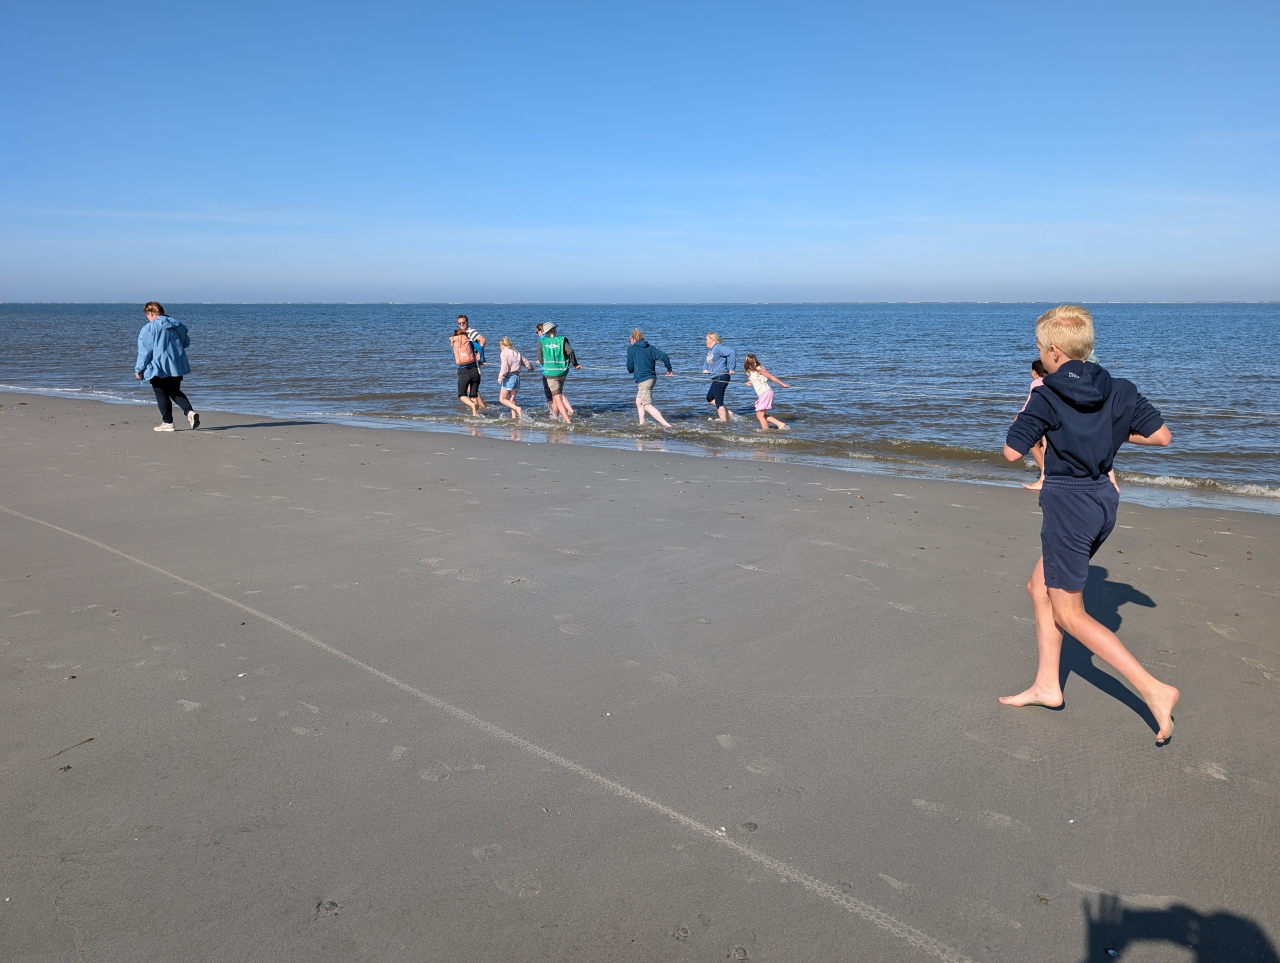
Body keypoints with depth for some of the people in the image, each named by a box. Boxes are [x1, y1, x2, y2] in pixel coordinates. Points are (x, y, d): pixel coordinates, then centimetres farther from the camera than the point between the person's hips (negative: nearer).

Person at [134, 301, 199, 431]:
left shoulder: (148, 328, -11)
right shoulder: (177, 325, 5)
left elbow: (144, 351, -11)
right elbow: (187, 343, 17)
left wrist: (138, 369, -4)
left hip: (159, 367, -5)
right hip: (178, 366, 6)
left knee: (161, 394, 6)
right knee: (175, 392, 18)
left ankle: (167, 422, 7)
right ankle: (190, 411, -3)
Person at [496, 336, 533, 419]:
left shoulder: (504, 353, -7)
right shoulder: (517, 353, 11)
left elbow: (504, 367, -18)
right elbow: (527, 363, 20)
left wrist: (500, 378, -14)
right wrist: (531, 368, 42)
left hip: (509, 377, -7)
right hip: (516, 376, 7)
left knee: (502, 399, 0)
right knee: (512, 399, 11)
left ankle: (517, 408, -17)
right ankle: (514, 417, 6)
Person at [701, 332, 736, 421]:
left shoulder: (718, 348, -15)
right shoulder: (710, 350, 15)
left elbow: (732, 352, -27)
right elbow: (708, 361, 33)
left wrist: (731, 368, -24)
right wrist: (705, 369, 12)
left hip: (721, 377, -11)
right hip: (716, 378, 11)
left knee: (719, 401, -7)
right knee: (710, 398, 19)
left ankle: (724, 421, -2)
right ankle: (727, 413, 21)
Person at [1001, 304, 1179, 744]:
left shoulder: (1047, 398, -15)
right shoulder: (1119, 390, 2)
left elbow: (1012, 451, -14)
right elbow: (1162, 434, 6)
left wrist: (1030, 404, -1)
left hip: (1068, 503, -8)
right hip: (1103, 498, 8)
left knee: (1070, 613, 3)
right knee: (1040, 588, 20)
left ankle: (1154, 690, -4)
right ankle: (1047, 684, 24)